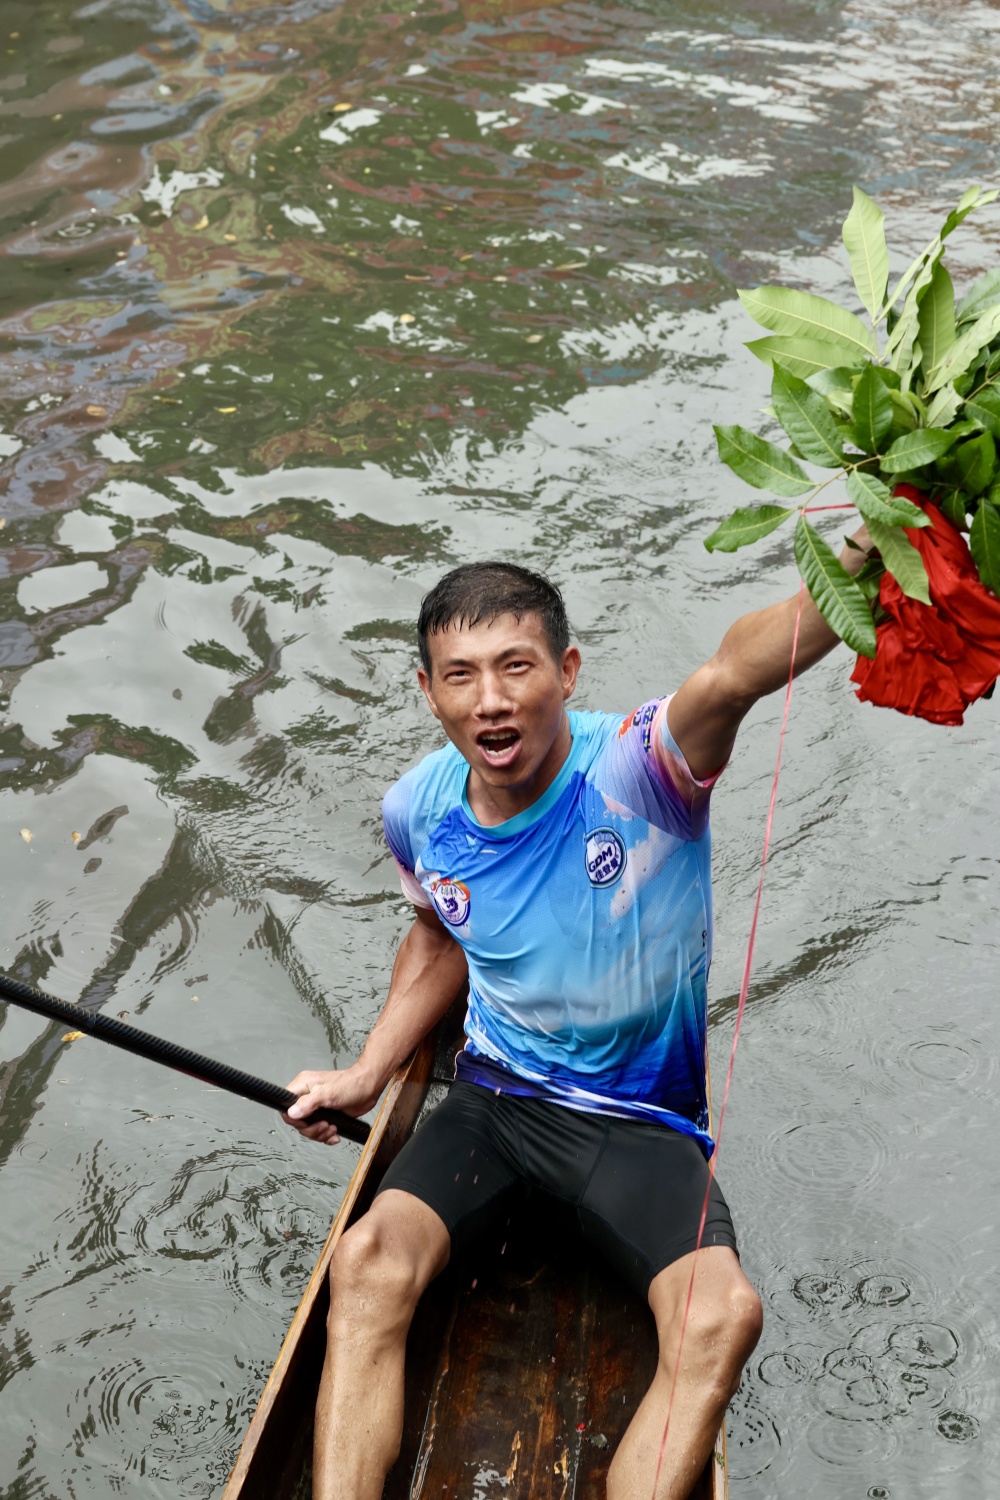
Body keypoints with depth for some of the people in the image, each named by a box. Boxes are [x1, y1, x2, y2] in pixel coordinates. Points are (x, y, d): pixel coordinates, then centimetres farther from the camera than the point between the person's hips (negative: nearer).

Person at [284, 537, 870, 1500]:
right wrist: (367, 1075, 10)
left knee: (722, 1315, -27)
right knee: (368, 1264, -21)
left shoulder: (636, 769, -21)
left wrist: (848, 573, -66)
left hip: (642, 1119, -3)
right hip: (493, 1099, 4)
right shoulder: (418, 811, -4)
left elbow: (733, 675, -45)